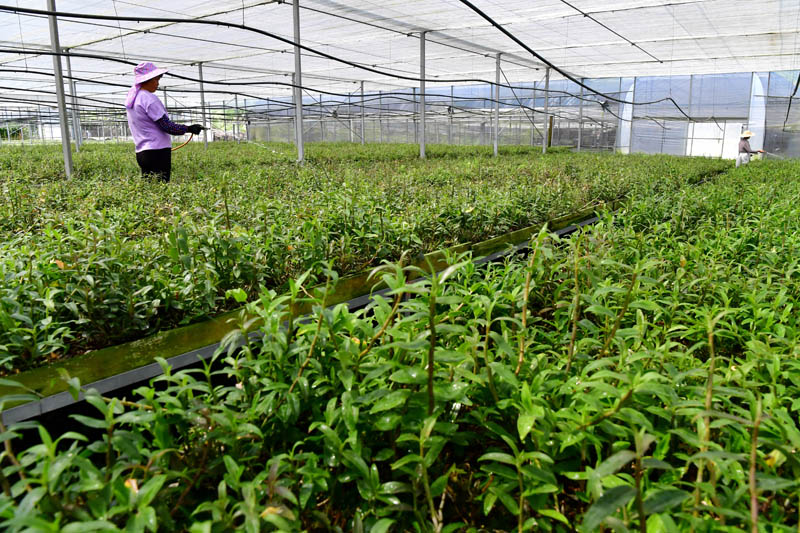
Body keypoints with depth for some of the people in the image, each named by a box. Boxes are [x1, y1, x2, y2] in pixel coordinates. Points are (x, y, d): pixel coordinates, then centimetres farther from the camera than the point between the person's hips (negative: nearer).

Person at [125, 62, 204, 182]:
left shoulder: (131, 97, 16)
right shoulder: (149, 98, -12)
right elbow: (166, 125, -15)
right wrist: (188, 129, -8)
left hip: (141, 152, 9)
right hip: (158, 151, -9)